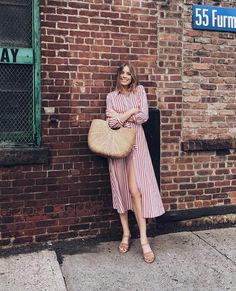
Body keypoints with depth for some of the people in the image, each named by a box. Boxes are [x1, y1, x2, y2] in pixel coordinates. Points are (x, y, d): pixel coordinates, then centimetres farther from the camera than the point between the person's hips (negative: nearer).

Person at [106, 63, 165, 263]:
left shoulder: (139, 91, 9)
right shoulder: (112, 96, 9)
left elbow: (144, 116, -5)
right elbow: (112, 123, -4)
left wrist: (120, 116, -3)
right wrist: (131, 112, -7)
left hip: (136, 142, -1)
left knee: (135, 189, -11)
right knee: (121, 189, 3)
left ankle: (144, 240, -8)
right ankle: (126, 233, 16)